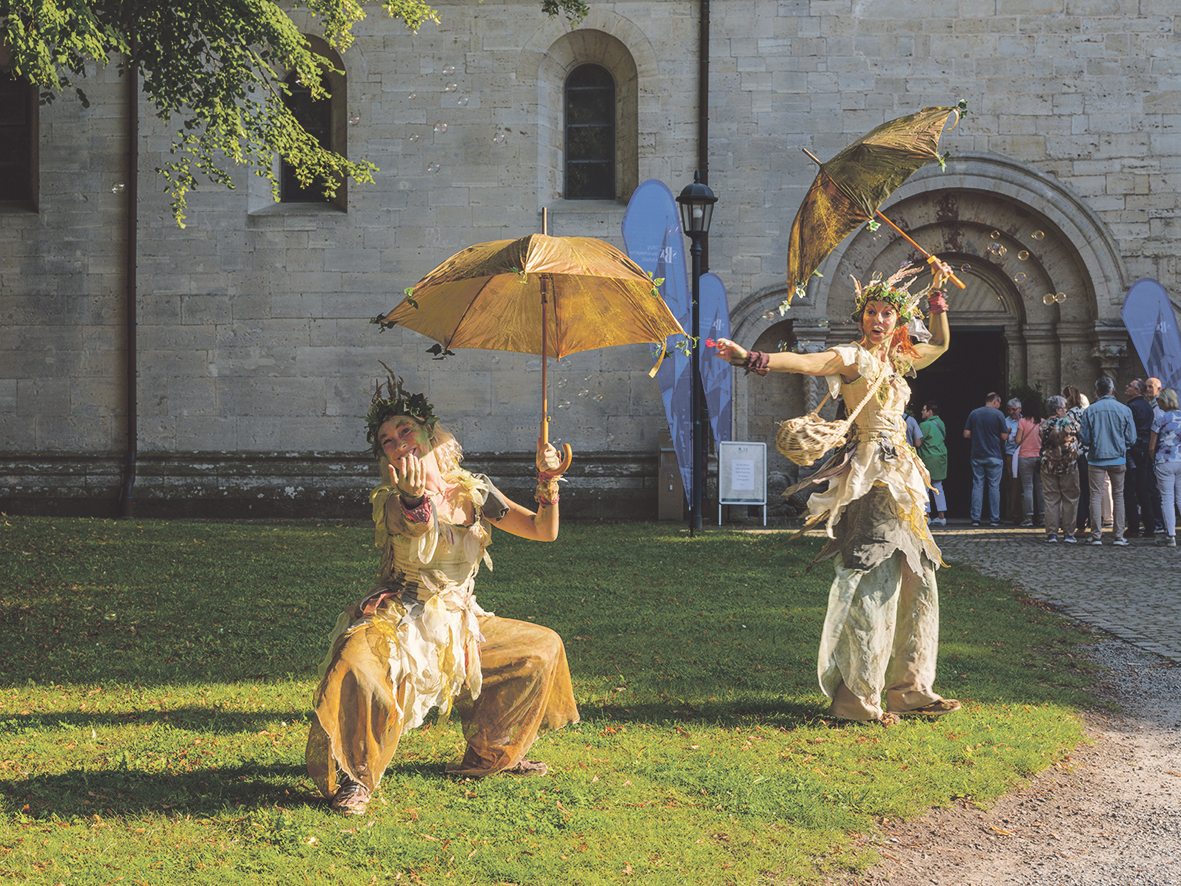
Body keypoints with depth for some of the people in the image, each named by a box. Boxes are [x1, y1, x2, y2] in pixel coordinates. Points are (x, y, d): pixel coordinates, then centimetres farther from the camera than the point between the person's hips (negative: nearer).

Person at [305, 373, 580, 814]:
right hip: (398, 622, -5)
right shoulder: (389, 499, -9)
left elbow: (542, 531, 4)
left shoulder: (473, 491, 4)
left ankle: (489, 756, 19)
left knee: (543, 646, 6)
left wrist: (547, 482, -13)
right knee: (356, 664, -36)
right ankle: (357, 777, -16)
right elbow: (417, 548, -32)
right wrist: (414, 501, -53)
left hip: (459, 624, 5)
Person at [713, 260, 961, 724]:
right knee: (875, 580, -13)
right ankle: (858, 696, -11)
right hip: (871, 473, -9)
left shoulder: (897, 360, 18)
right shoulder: (853, 357, -6)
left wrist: (936, 293, 31)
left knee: (916, 581, 10)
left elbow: (940, 344, 36)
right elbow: (806, 362, -23)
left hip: (899, 477, 9)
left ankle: (910, 688, 18)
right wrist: (752, 358, -39)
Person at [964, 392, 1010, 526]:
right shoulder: (998, 414, -7)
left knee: (977, 486, 5)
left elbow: (966, 434, 3)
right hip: (994, 457, -3)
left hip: (977, 456, 3)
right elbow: (1004, 436, -7)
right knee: (994, 486, 3)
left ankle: (975, 519, 1)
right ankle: (994, 519, 4)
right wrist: (1007, 431, 15)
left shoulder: (974, 413, 4)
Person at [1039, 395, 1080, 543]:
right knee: (1069, 499, 7)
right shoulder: (1071, 423, -9)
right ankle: (1068, 533, 6)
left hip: (1048, 466, 2)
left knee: (1051, 500, 6)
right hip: (1069, 466, -2)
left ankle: (1052, 533, 2)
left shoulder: (1042, 426, -1)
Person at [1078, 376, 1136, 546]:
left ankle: (1096, 535, 2)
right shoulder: (1125, 410, -3)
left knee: (1096, 496, 4)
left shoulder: (1089, 411, -6)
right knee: (1118, 496, 9)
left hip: (1096, 459, -1)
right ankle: (1119, 535, 6)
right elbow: (1131, 439, 0)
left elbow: (1084, 439, -4)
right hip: (1118, 459, 1)